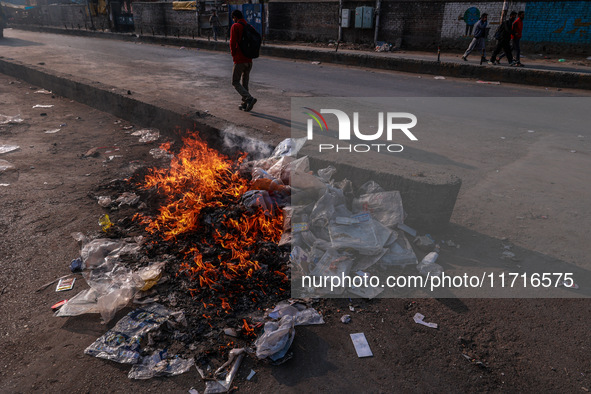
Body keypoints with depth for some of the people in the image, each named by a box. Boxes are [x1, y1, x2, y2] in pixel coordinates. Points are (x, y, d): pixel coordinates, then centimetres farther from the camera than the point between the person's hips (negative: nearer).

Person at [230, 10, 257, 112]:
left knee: (235, 82, 1)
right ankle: (244, 104, 17)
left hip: (239, 60, -7)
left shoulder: (235, 27, -9)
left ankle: (249, 99, -17)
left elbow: (233, 42, -15)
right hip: (249, 60, 7)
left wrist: (233, 55, 1)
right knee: (245, 82, 15)